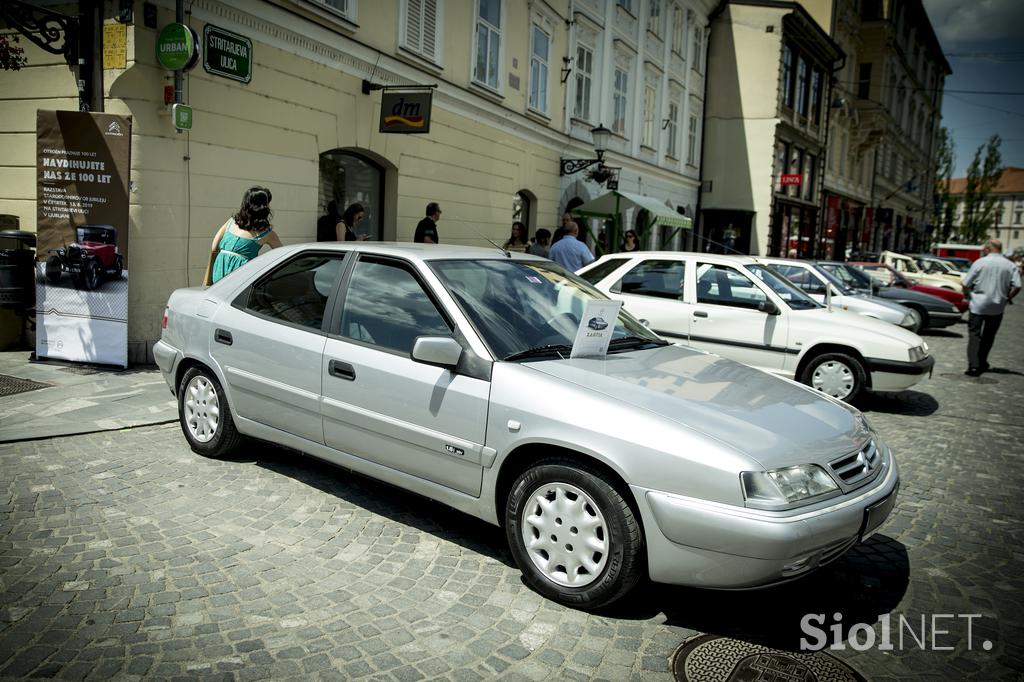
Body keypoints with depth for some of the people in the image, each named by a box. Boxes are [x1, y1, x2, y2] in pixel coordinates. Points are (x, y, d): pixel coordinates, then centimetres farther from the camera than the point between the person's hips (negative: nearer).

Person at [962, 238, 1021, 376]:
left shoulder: (980, 262, -7)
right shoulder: (1011, 266, 1)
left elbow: (965, 285, -6)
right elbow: (1017, 286, -6)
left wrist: (968, 293, 14)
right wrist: (1006, 298, 10)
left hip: (978, 305, -3)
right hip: (997, 308, 3)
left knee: (974, 335, -1)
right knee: (988, 336, 17)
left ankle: (974, 366, -10)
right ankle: (982, 363, 27)